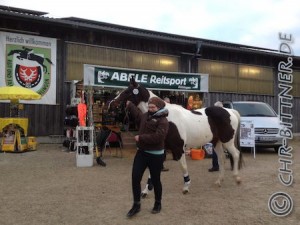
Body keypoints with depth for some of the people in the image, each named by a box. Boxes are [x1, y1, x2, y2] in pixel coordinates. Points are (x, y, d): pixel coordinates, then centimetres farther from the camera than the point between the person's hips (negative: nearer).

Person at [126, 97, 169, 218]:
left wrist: (140, 138, -22)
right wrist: (129, 104, 33)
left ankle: (158, 203, 31)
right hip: (141, 152, 7)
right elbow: (137, 114, 33)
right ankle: (136, 204, 16)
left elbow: (157, 137, -28)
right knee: (135, 178, 2)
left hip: (155, 155, -6)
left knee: (155, 180, 9)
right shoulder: (145, 116, 9)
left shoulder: (163, 121, -15)